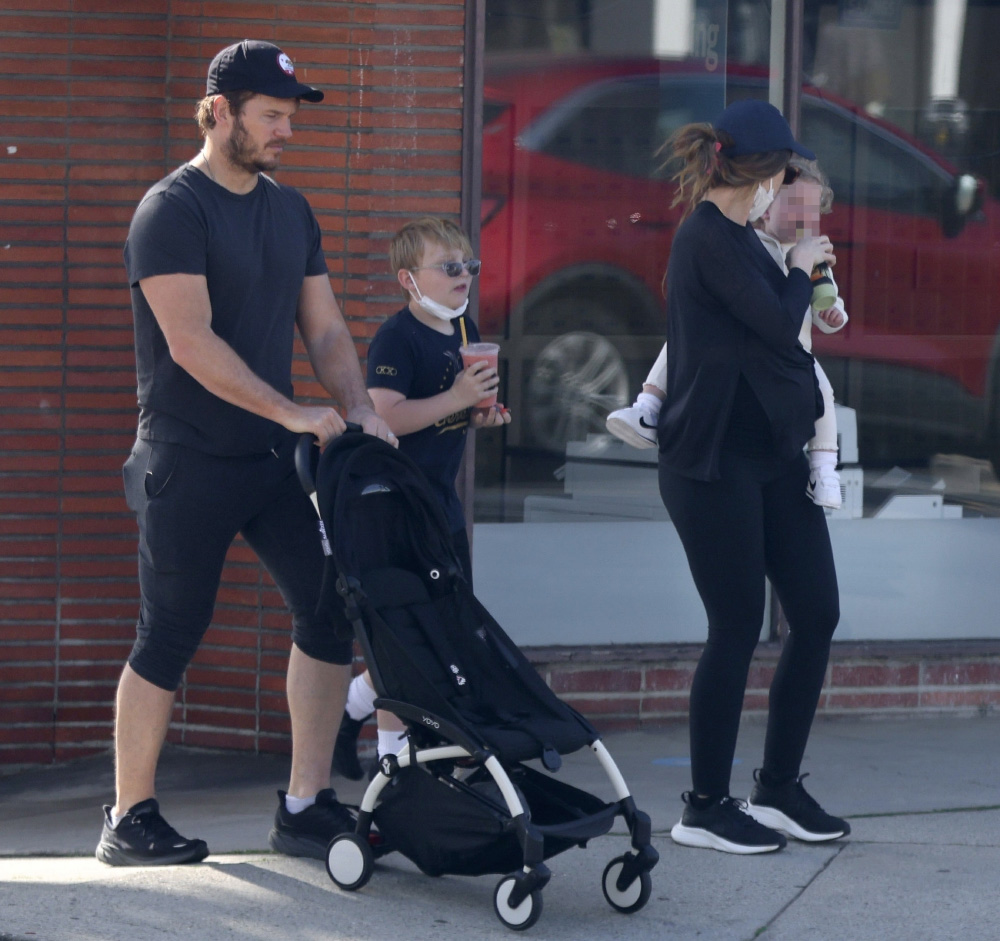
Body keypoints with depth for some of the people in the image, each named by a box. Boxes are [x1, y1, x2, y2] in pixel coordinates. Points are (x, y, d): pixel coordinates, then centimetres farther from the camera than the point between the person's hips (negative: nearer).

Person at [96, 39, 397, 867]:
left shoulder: (290, 211, 12)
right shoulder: (173, 210, -12)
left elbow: (325, 329, 12)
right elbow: (192, 343, -21)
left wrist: (360, 412, -6)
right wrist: (295, 414, -24)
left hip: (276, 458, 7)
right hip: (190, 464, -7)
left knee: (330, 606, -1)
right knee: (170, 639, -2)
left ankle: (306, 807, 6)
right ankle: (130, 821, 9)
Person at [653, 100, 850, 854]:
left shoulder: (733, 235, 16)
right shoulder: (709, 238, -14)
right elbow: (778, 324, -18)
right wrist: (803, 267, -3)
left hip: (770, 452, 10)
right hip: (716, 462, -10)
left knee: (817, 614, 7)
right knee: (738, 628, -4)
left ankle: (778, 788, 17)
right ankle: (706, 807, 7)